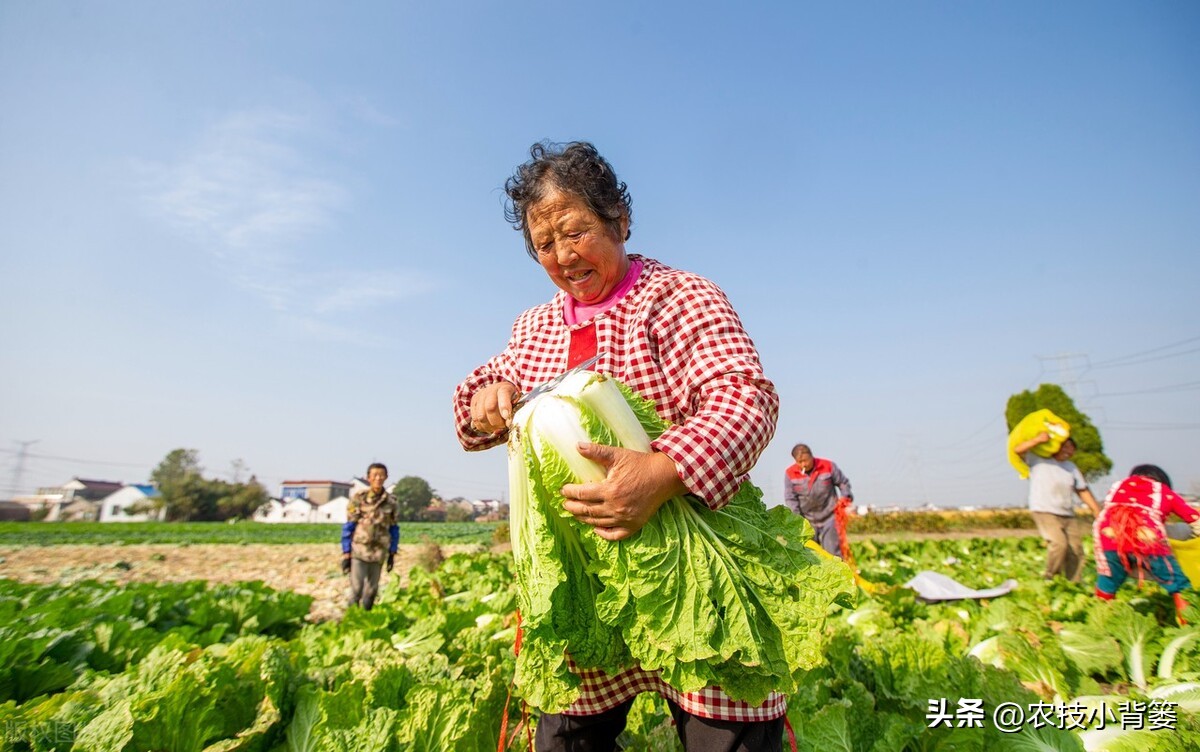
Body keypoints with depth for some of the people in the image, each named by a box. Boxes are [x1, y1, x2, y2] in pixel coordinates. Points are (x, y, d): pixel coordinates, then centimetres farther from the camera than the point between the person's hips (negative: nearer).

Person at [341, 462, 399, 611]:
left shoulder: (391, 502, 3)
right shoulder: (358, 498, -5)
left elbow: (394, 529, 10)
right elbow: (348, 527, -3)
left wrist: (392, 554, 9)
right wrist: (346, 553, -6)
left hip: (379, 553, 3)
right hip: (359, 550, -3)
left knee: (372, 590, 11)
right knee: (356, 589, -7)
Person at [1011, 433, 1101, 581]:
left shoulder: (1071, 467, 18)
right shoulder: (1038, 459, 0)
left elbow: (1084, 491, 20)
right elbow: (1018, 449, -16)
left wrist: (1098, 513, 15)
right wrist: (1038, 439, -27)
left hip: (1068, 516, 7)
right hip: (1044, 513, -7)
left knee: (1076, 551, 2)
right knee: (1059, 543, -24)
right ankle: (1049, 577, -6)